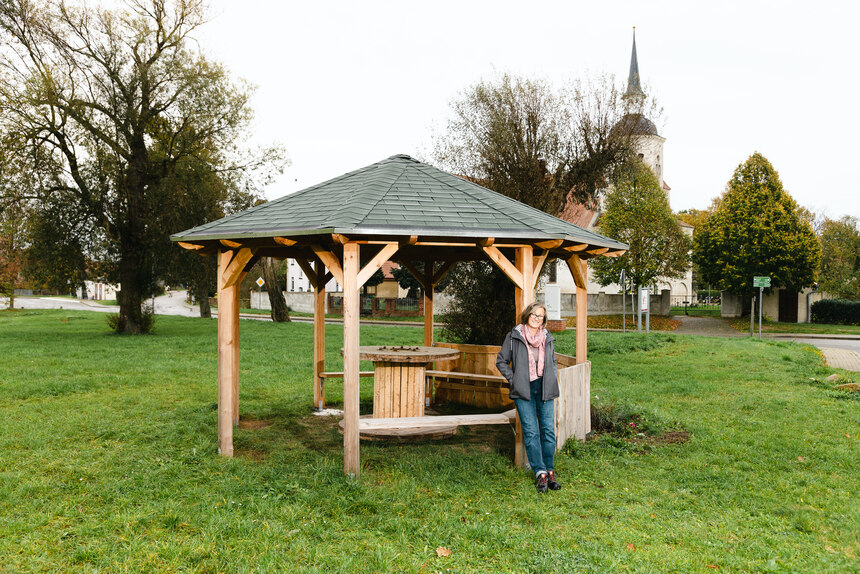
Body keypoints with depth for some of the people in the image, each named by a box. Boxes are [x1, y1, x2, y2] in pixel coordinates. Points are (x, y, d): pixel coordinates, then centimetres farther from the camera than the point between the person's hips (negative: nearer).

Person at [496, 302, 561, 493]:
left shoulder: (548, 338, 12)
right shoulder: (514, 336, 1)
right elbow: (501, 361, 6)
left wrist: (553, 378, 11)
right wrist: (513, 379, -3)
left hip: (545, 388, 3)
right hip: (524, 391, -3)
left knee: (548, 430, 1)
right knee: (530, 431, -6)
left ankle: (550, 471, 13)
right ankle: (540, 473, -1)